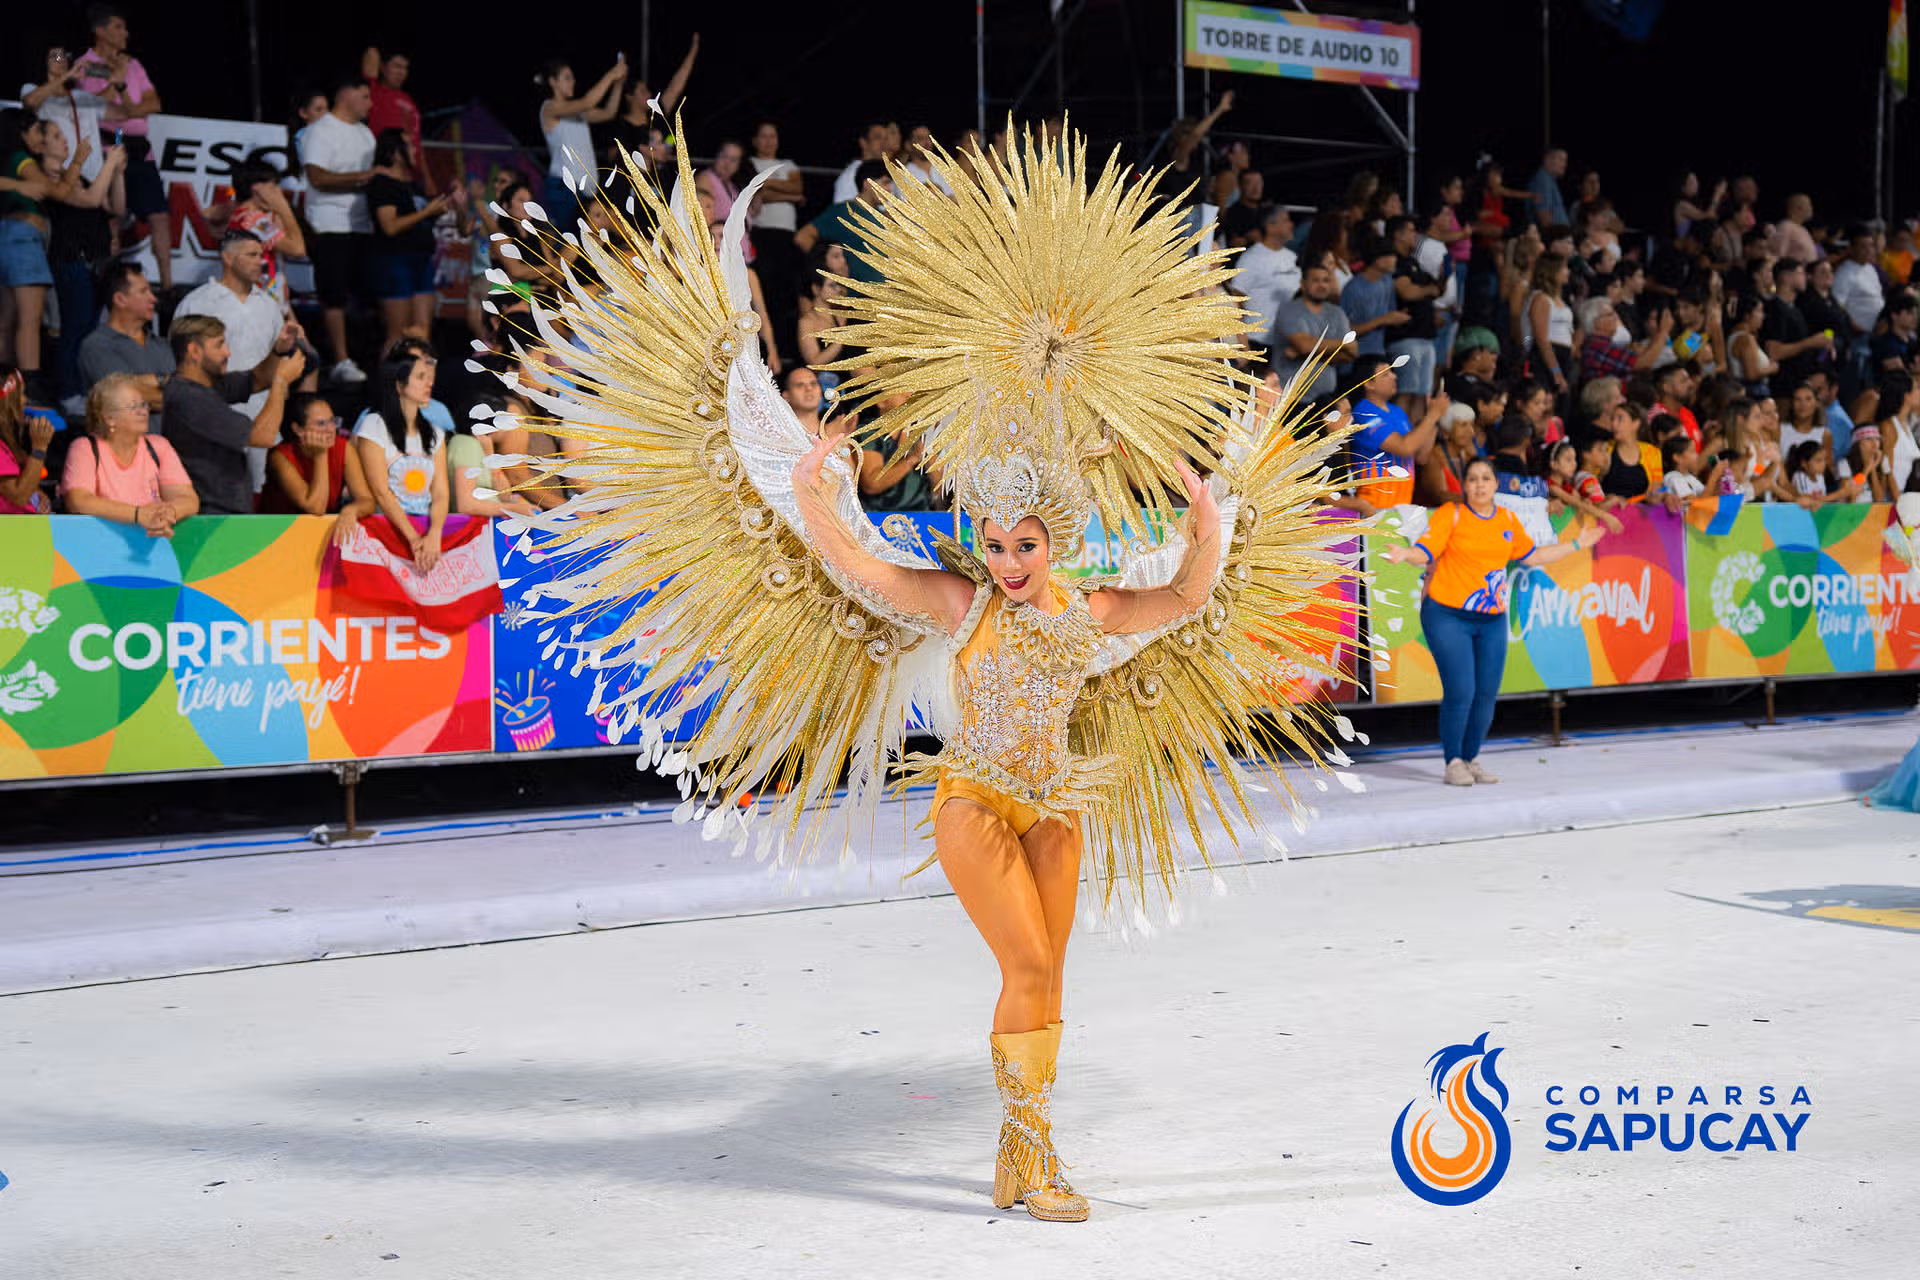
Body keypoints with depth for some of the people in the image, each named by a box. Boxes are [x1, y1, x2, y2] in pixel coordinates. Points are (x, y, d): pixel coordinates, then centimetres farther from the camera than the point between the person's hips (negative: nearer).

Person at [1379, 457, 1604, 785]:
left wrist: (1576, 545, 28)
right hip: (1447, 615, -5)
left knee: (1487, 694, 3)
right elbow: (1426, 550, -13)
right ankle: (1453, 762, 5)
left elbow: (1531, 556, 24)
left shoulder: (1508, 519, 11)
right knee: (1460, 692, -11)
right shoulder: (1451, 514, -4)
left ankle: (1471, 759, 20)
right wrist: (1406, 555, -35)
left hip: (1492, 620, 5)